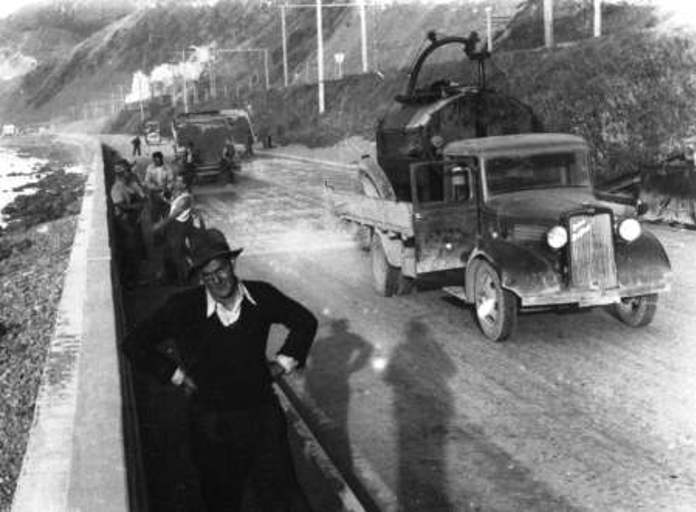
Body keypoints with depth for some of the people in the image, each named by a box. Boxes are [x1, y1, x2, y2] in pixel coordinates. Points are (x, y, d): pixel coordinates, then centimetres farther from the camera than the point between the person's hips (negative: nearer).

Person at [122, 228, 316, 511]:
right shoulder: (183, 307, -15)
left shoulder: (261, 296, -9)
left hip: (262, 415, 1)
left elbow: (305, 321, 10)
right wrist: (176, 374, -5)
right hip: (213, 426, -1)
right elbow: (134, 344, -5)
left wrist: (286, 359, 2)